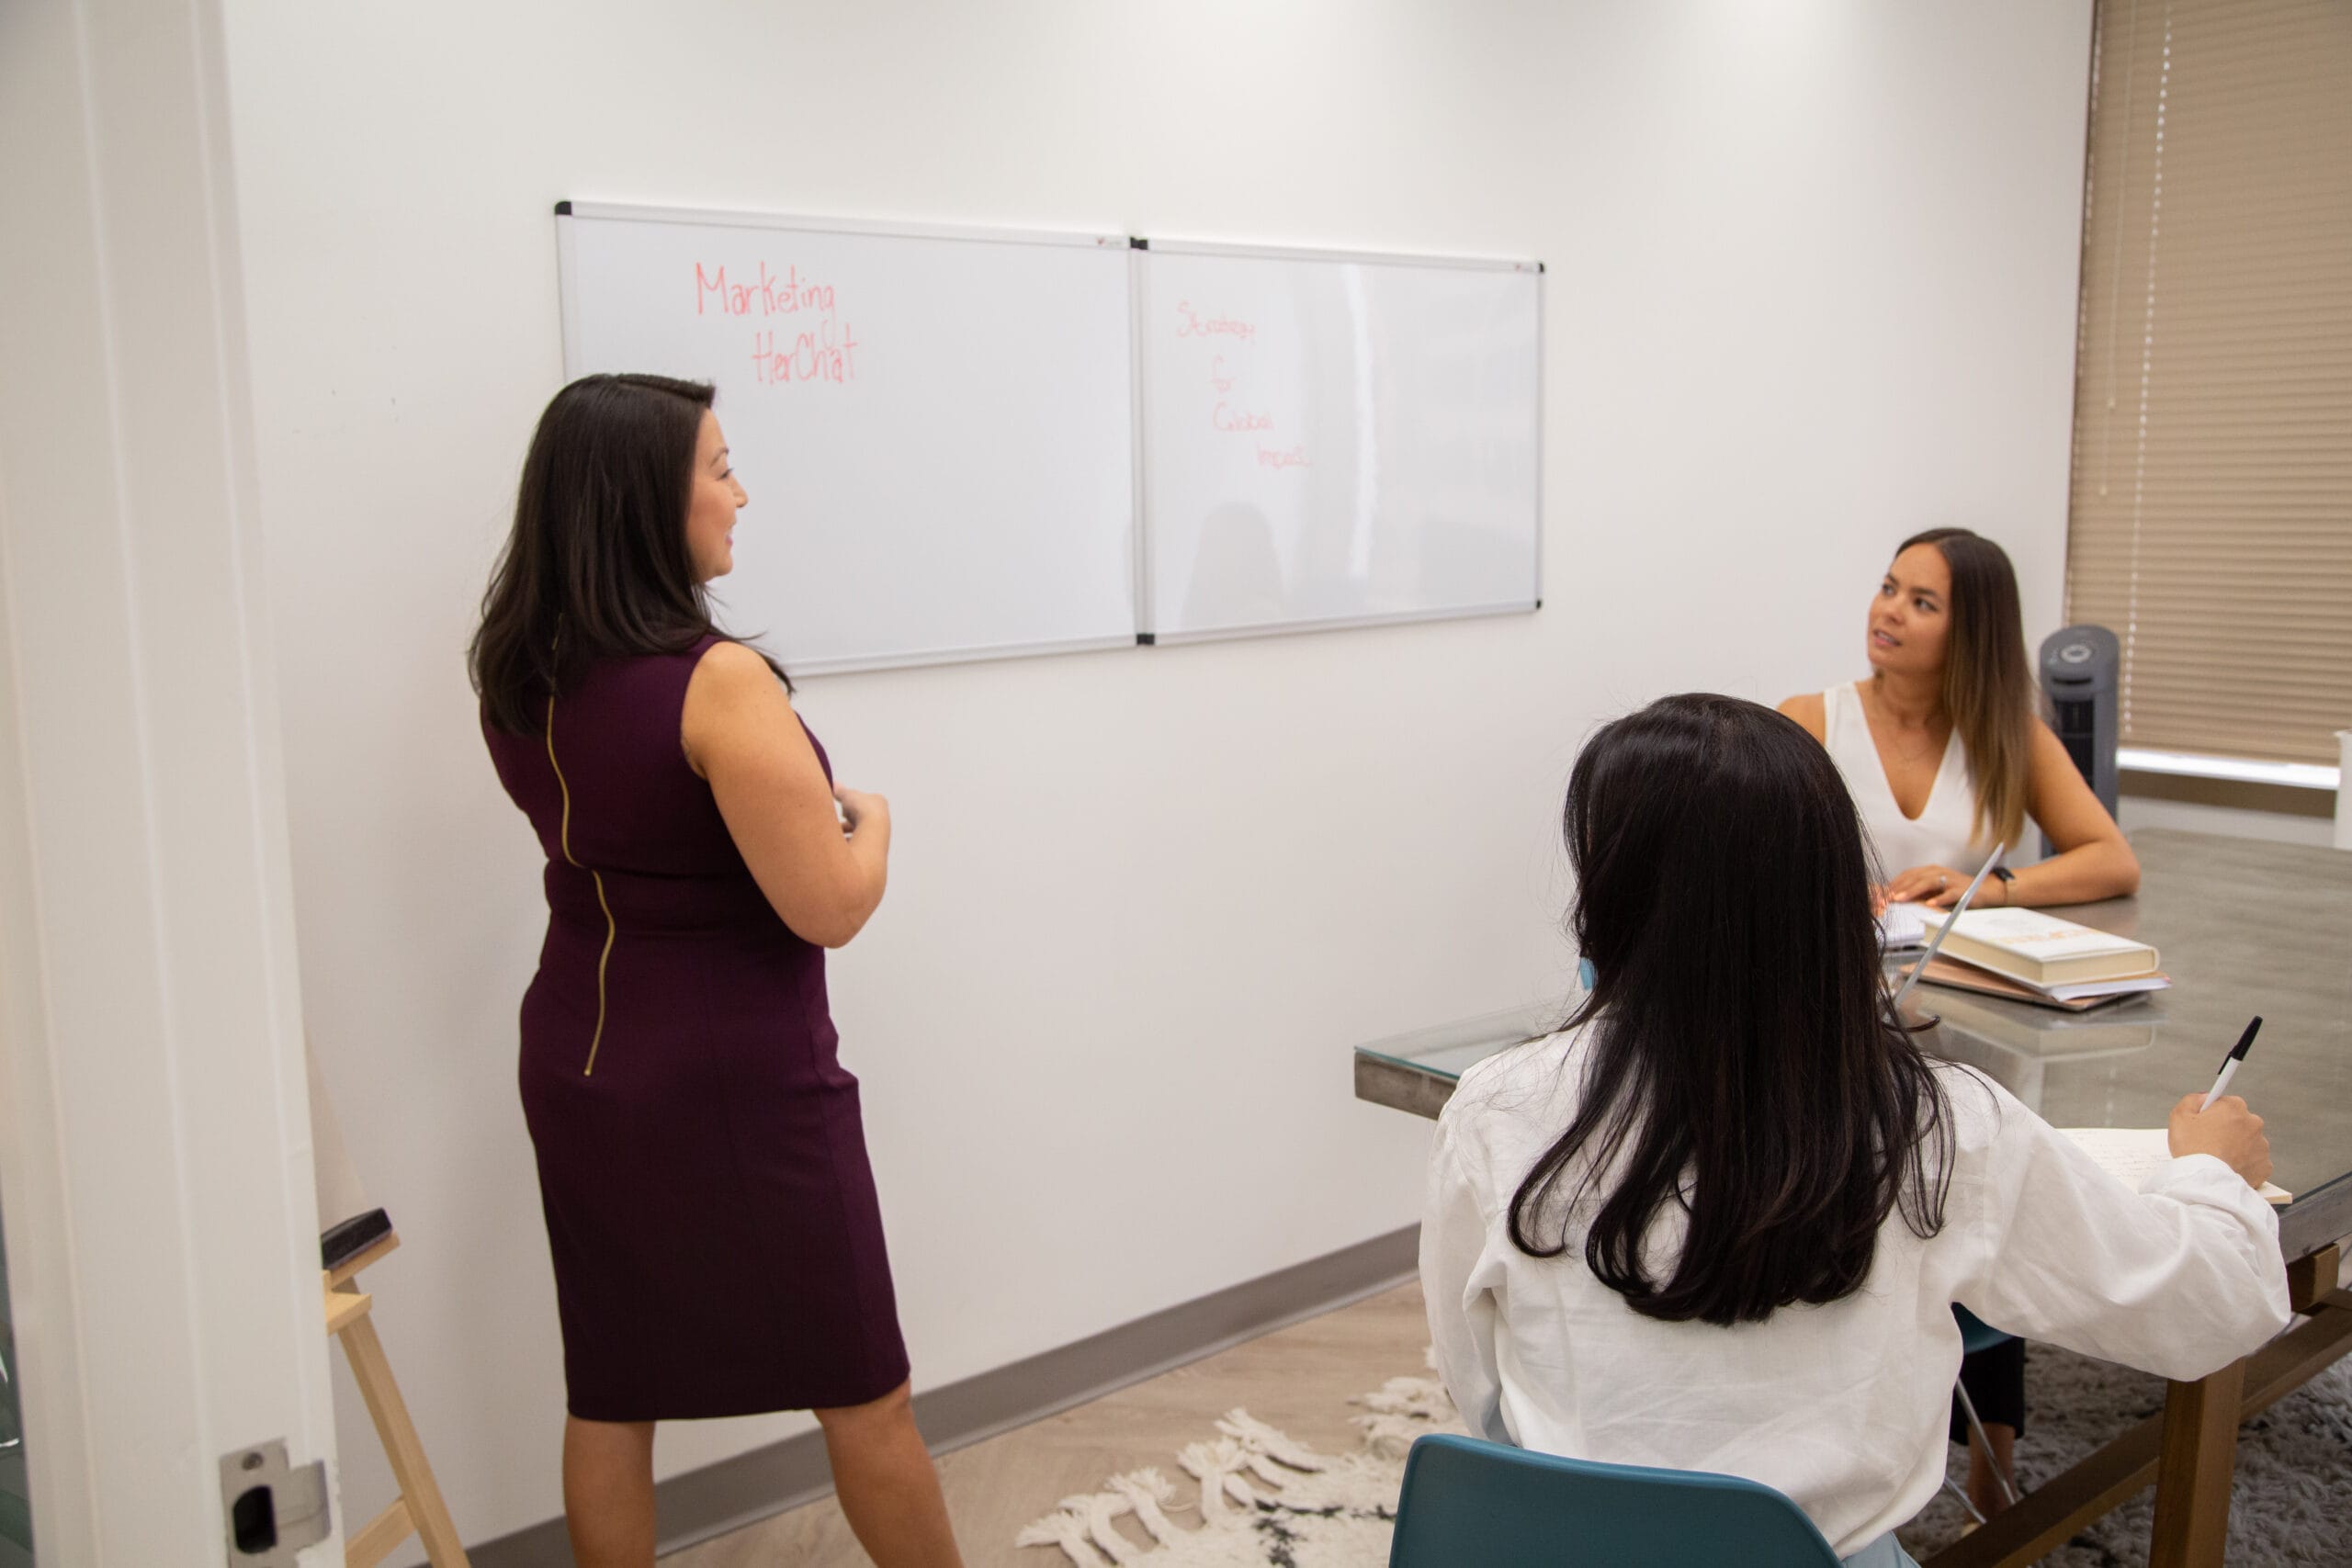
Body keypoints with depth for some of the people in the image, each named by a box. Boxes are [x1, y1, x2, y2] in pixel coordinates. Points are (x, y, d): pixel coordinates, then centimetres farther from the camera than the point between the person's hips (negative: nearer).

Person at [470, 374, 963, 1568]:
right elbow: (830, 907, -22)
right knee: (861, 1393, 11)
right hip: (735, 1082, -7)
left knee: (609, 1392, 16)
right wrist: (868, 818, -2)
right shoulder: (719, 683, -22)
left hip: (579, 1064, 7)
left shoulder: (518, 679, 1)